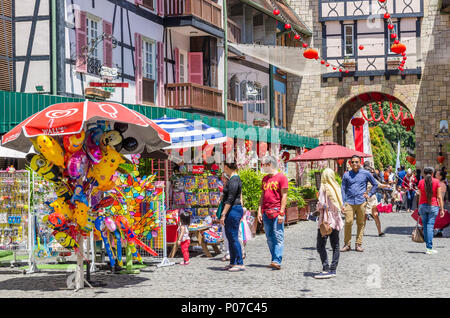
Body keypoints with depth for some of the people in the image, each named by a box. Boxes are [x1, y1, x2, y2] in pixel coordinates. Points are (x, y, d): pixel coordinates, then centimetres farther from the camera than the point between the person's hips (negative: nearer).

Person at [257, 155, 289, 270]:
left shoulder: (281, 177, -4)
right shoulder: (265, 179, 17)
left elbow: (284, 196, -7)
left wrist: (281, 213, -13)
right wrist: (259, 211, 10)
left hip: (277, 212, -7)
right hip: (266, 213, 7)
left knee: (278, 237, -9)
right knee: (269, 238, 6)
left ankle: (277, 261, -14)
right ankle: (275, 260, 10)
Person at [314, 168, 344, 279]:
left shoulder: (324, 188, -9)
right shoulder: (337, 188, 8)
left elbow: (321, 204, -14)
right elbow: (341, 204, 11)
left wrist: (317, 206, 5)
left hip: (326, 220, -7)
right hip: (336, 220, 7)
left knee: (321, 246, -6)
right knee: (335, 246, 11)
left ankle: (326, 270, -15)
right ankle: (333, 269, 11)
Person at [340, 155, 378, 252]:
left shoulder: (366, 173, 8)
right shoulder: (346, 175, 10)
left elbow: (375, 185, 19)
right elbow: (343, 189, 11)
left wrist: (369, 195, 7)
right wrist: (342, 203, 3)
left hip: (361, 202, 0)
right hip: (349, 202, 0)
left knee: (361, 223, 2)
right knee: (348, 222, -11)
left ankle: (358, 244, 9)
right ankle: (347, 244, -4)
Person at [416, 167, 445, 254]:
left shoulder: (421, 182, 2)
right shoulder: (436, 182, -2)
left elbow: (420, 196, 5)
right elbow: (439, 197, -3)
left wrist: (419, 208, 12)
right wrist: (442, 209, 2)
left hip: (423, 205, 2)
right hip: (433, 206, -2)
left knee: (425, 226, 11)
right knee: (430, 226, -4)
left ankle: (428, 245, 14)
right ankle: (429, 248, -8)